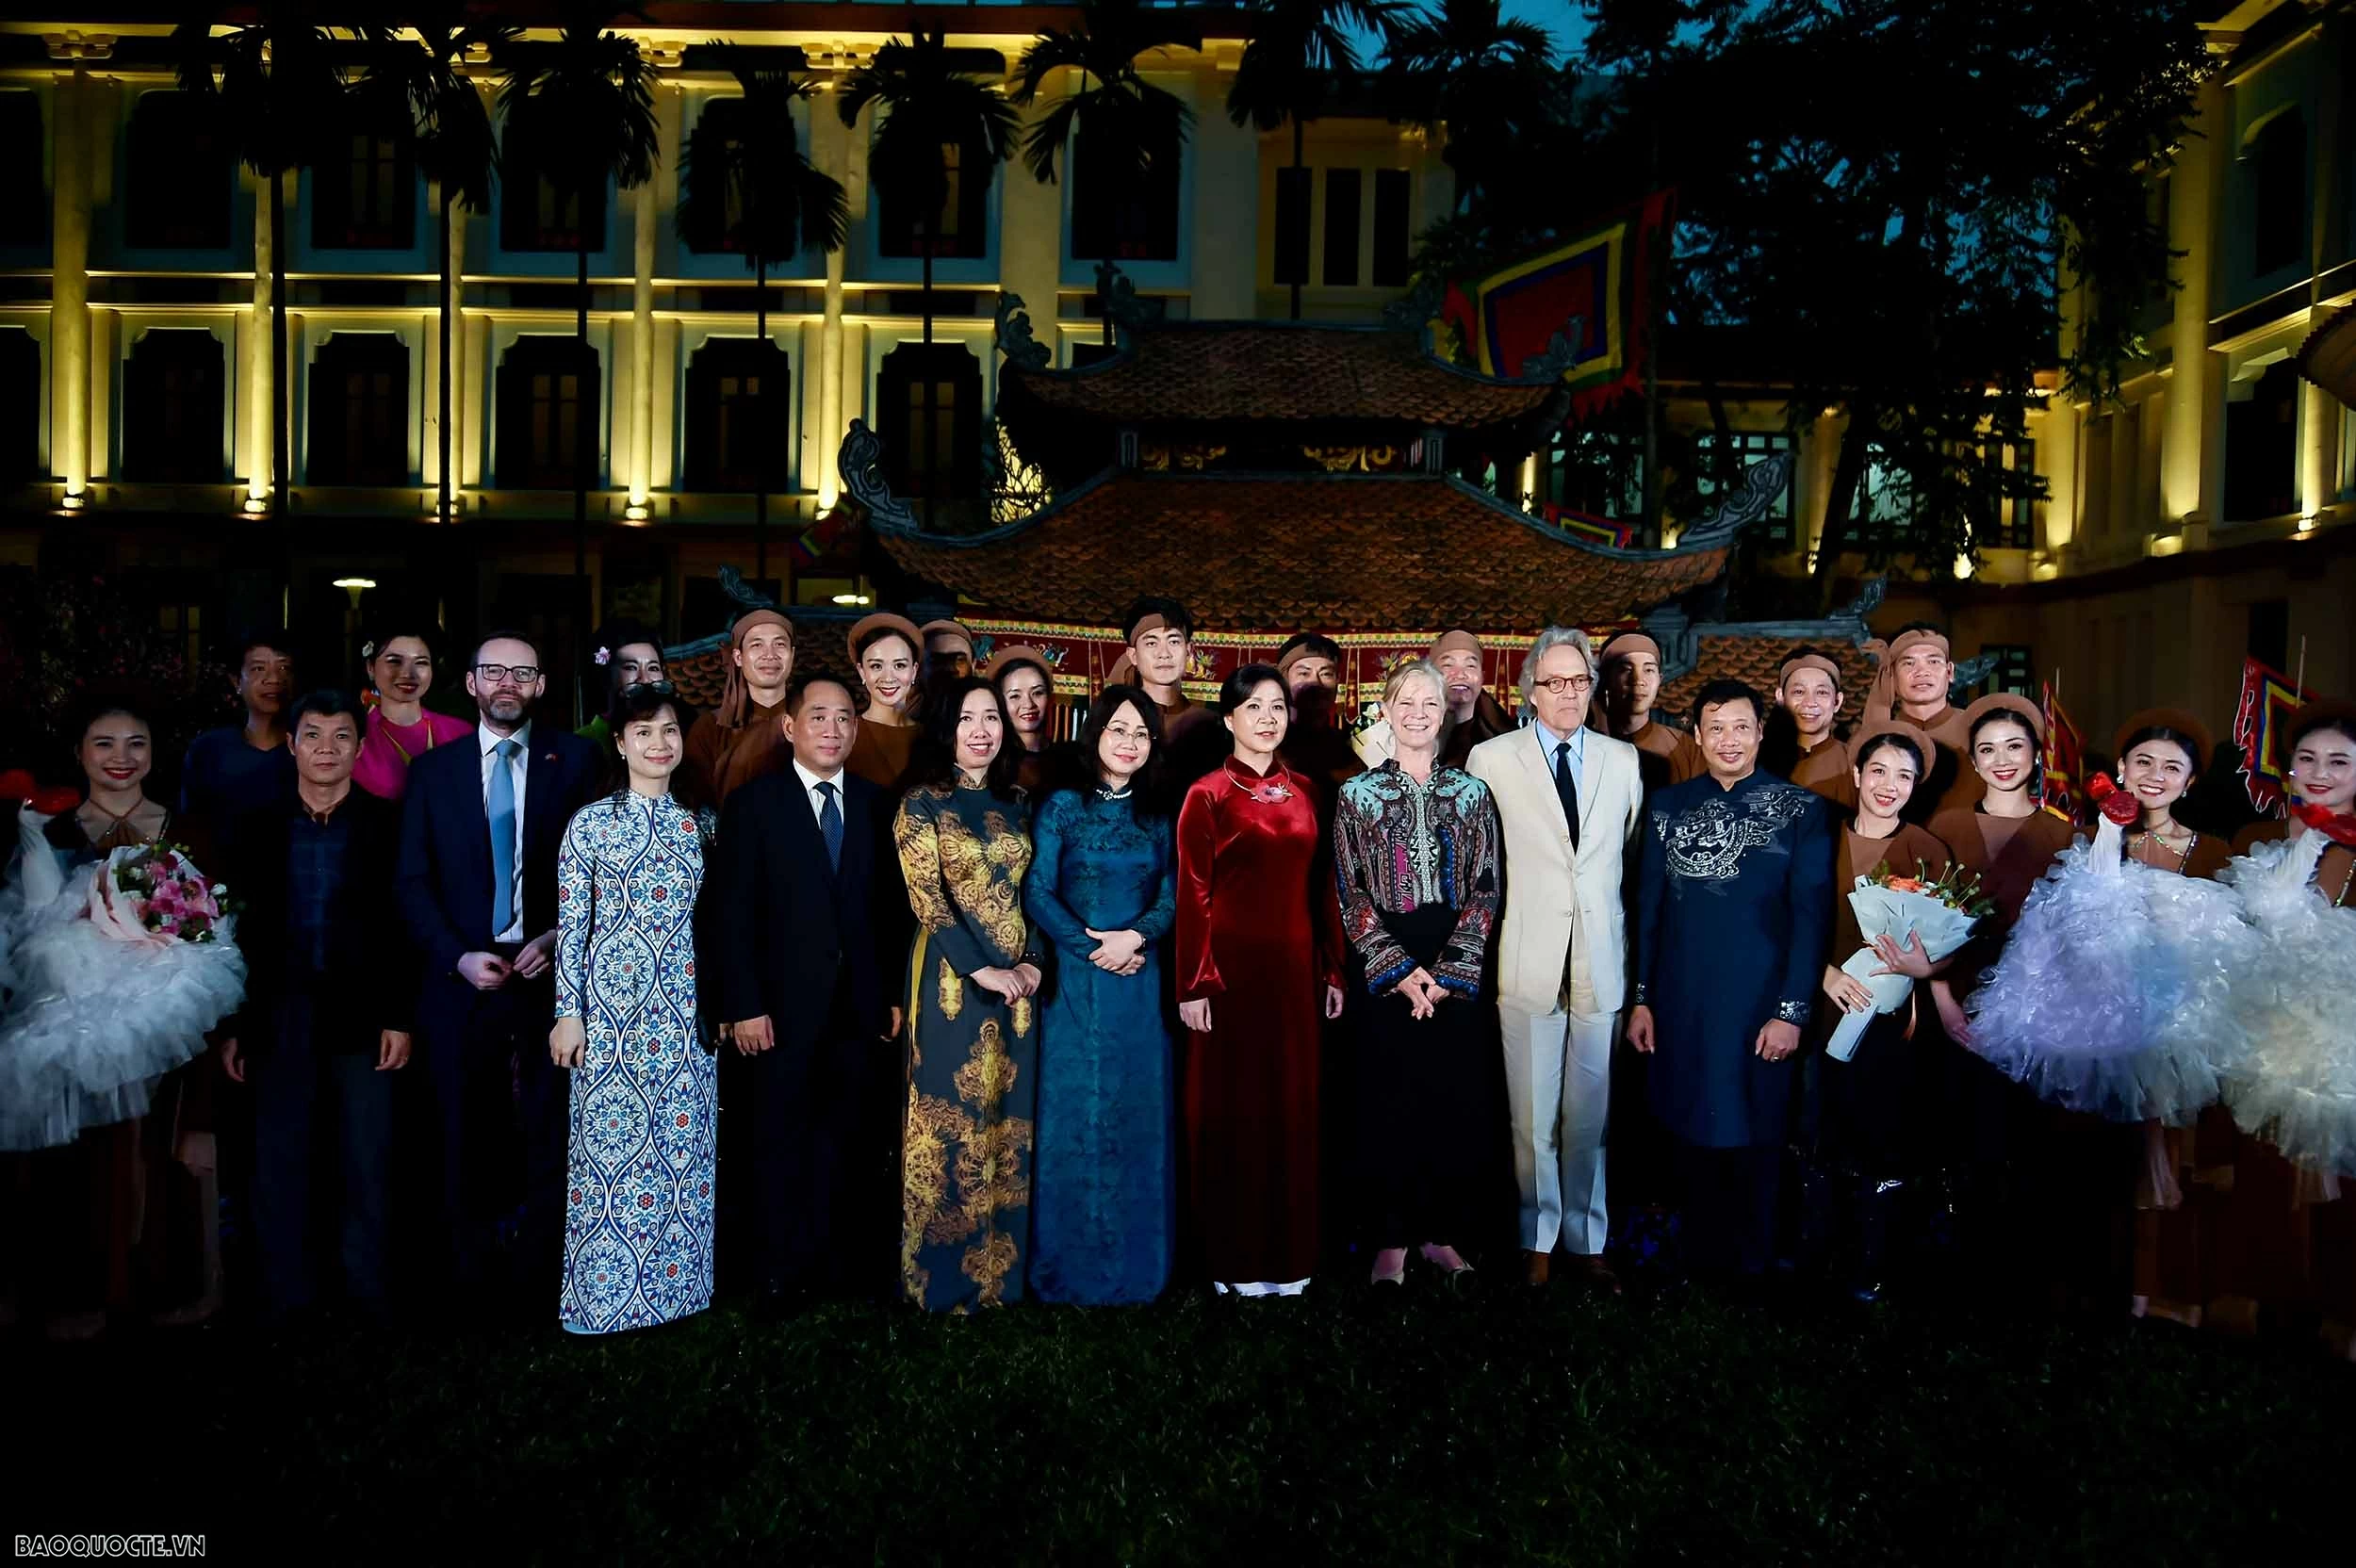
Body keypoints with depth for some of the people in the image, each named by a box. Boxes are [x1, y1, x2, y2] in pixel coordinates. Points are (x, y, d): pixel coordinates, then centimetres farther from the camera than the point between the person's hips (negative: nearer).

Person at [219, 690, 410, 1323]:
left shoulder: (385, 824, 0)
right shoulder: (262, 827, 7)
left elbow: (406, 925, -2)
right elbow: (242, 929, 7)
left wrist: (400, 1017, -8)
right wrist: (234, 1026, 5)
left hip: (363, 1013, -2)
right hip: (281, 1015, 2)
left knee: (367, 1164, 4)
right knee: (279, 1164, 8)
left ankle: (367, 1296, 16)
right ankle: (285, 1297, 20)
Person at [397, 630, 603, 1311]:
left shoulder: (576, 761, 4)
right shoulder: (432, 770, 8)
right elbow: (413, 883, 5)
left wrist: (560, 937, -10)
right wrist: (456, 957, -7)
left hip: (550, 975, -1)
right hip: (462, 979, 1)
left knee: (552, 1139, 4)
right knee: (467, 1143, 9)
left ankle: (537, 1286, 17)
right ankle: (468, 1285, 22)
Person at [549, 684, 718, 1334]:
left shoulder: (699, 822, 8)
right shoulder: (591, 822, -2)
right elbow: (570, 924, -3)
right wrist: (568, 1013, -7)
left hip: (687, 1010, 3)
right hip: (611, 1007, -3)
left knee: (686, 1146, 7)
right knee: (608, 1143, 1)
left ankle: (679, 1285, 21)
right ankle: (603, 1301, 15)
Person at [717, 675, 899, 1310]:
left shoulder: (876, 804, 7)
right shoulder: (754, 803, -1)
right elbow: (735, 913, -5)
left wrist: (895, 992, 4)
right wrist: (744, 1005, -11)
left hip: (859, 1007, 2)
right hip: (785, 1007, -2)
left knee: (842, 1139, 9)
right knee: (781, 1142, 8)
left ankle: (839, 1260, 22)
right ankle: (780, 1271, 20)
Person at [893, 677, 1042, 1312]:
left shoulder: (1015, 804, 11)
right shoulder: (922, 802, -4)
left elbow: (1031, 892, 12)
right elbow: (926, 897, -11)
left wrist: (1031, 961, -3)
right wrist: (982, 969, -15)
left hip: (1017, 979, 5)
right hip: (951, 979, -5)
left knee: (1009, 1117, 9)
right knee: (950, 1119, -1)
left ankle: (1000, 1265, 20)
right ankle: (943, 1274, 11)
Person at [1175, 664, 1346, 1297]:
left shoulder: (1304, 792, 10)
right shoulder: (1208, 794, -4)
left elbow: (1320, 887, 12)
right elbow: (1192, 895, -6)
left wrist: (1332, 971, 9)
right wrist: (1194, 986, -10)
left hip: (1293, 966, 5)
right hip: (1231, 964, -4)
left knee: (1293, 1104, 9)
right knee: (1230, 1108, 4)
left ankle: (1288, 1253, 22)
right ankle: (1234, 1257, 17)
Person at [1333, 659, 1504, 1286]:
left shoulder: (1472, 793, 7)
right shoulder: (1357, 793, 4)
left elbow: (1485, 889, 3)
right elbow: (1350, 894, -1)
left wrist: (1444, 971, -8)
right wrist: (1401, 970, -10)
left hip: (1458, 969, 2)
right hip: (1382, 968, -1)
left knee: (1460, 1100, 3)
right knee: (1388, 1103, 1)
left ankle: (1442, 1233, 17)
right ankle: (1392, 1240, 12)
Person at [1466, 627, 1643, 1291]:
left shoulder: (1623, 760, 10)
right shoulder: (1491, 760, -1)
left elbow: (1631, 853, 15)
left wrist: (1635, 956, 12)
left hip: (1600, 962, 3)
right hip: (1528, 962, -2)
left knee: (1590, 1115, 9)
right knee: (1532, 1116, 4)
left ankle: (1586, 1239, 23)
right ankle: (1537, 1237, 20)